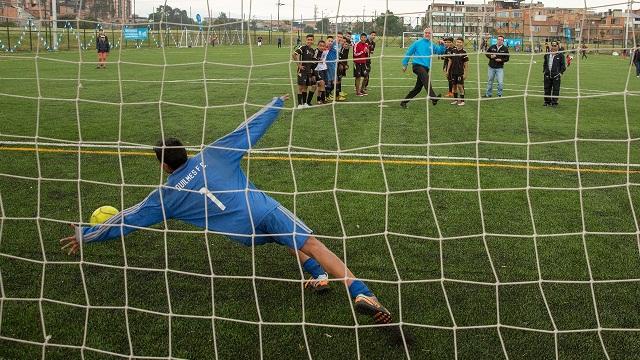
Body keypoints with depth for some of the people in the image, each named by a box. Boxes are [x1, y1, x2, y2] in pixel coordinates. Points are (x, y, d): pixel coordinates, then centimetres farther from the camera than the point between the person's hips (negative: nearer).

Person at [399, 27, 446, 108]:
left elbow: (440, 51, 6)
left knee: (418, 88, 10)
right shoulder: (417, 43, 4)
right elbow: (408, 53, 7)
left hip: (426, 68, 6)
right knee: (426, 79, -31)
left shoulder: (432, 45, 15)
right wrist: (405, 64, 6)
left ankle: (404, 102, 24)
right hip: (418, 65, -6)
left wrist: (442, 45, -13)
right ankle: (433, 98, -47)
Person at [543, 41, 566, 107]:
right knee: (547, 88, 8)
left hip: (556, 75, -4)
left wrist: (561, 72, -7)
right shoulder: (547, 54, 11)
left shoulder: (560, 55, -1)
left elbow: (563, 65, 1)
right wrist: (544, 71, 9)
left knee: (555, 89, -1)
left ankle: (554, 102, 7)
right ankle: (547, 101, 18)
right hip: (547, 75, 4)